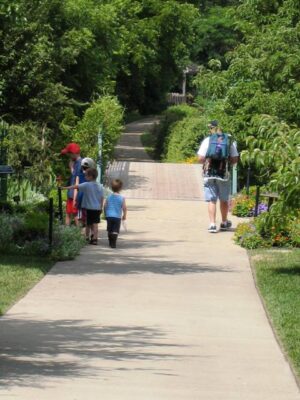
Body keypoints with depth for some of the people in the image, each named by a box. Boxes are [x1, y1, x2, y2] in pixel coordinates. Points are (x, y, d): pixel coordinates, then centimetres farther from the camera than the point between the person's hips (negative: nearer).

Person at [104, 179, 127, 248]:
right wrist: (124, 215, 7)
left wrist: (106, 214, 20)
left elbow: (105, 206, 5)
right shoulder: (122, 198, -7)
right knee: (115, 231, -4)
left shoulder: (109, 197, 3)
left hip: (109, 216, 3)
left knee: (109, 230, 16)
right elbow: (124, 208, -8)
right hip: (117, 217, -3)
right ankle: (113, 243, -16)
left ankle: (111, 243, 25)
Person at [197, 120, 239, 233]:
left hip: (209, 174, -2)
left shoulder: (207, 140, -3)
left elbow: (200, 158, -8)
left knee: (211, 200, 2)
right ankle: (224, 223, 29)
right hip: (224, 175, 2)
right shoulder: (229, 141, 3)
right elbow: (235, 159, 2)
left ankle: (212, 224, -6)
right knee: (224, 200, 16)